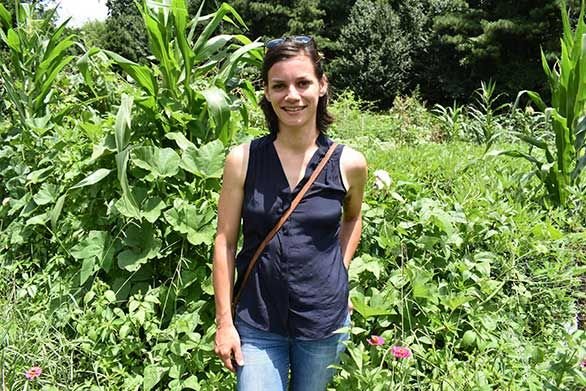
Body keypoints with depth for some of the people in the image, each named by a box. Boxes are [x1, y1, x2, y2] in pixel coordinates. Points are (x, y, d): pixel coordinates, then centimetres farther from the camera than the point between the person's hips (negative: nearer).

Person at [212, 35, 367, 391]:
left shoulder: (350, 164, -7)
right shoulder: (242, 160, -10)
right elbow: (225, 242, -5)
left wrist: (340, 273, 4)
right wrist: (224, 321, -4)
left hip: (325, 322, 1)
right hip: (257, 323, -1)